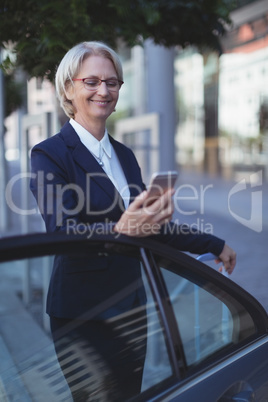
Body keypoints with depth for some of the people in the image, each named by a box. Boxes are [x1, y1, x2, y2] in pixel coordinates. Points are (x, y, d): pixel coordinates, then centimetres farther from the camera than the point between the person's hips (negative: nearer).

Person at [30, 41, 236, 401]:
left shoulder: (124, 155, 10)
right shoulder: (50, 155, -10)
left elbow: (152, 226, 15)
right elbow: (63, 234, -22)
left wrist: (213, 245, 17)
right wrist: (120, 230, -40)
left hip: (131, 307, 6)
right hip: (83, 314, -6)